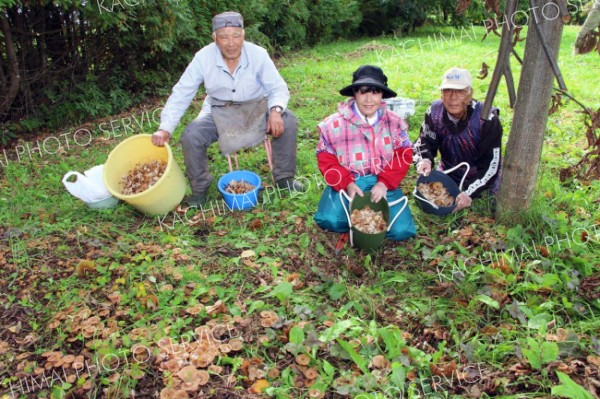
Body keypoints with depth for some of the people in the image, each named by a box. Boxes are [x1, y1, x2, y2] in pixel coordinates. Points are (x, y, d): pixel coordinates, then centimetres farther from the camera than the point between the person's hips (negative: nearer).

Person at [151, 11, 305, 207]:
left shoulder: (258, 54, -18)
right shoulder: (203, 58, -18)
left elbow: (278, 88, -11)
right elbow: (181, 94, -14)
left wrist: (275, 110, -35)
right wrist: (165, 128, -24)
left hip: (255, 107, 0)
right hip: (220, 112, 0)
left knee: (287, 122, -24)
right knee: (190, 136, -23)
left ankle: (284, 177, -3)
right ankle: (200, 188, 3)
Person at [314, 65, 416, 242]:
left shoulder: (394, 122, 3)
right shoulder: (334, 124, -5)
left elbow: (404, 156, 1)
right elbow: (326, 160, -3)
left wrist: (384, 183, -15)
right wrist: (347, 184, -18)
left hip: (383, 183, 2)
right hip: (347, 183, -1)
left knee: (401, 231, -17)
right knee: (330, 220, -28)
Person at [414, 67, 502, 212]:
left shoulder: (486, 119, -25)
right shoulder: (435, 112, -13)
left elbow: (491, 164, -23)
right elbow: (424, 142, -7)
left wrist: (469, 193, -33)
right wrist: (425, 161, -31)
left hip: (480, 181, -3)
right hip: (447, 175, 4)